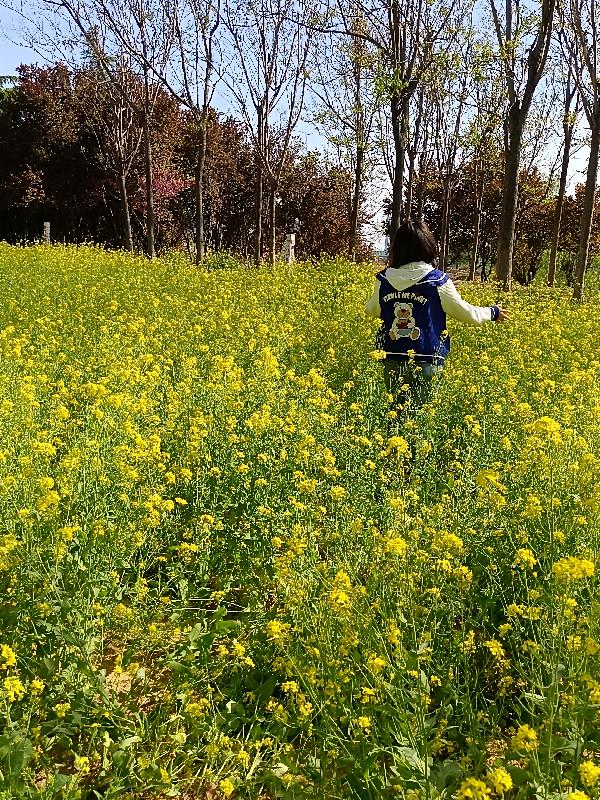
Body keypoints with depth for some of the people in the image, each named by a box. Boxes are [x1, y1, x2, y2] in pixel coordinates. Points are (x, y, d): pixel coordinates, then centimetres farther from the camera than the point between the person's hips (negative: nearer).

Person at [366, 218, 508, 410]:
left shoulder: (384, 280, 1)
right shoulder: (437, 281, -8)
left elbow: (372, 311, 20)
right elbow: (467, 313, 4)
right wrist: (493, 312, 24)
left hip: (392, 362, 3)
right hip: (425, 364, -3)